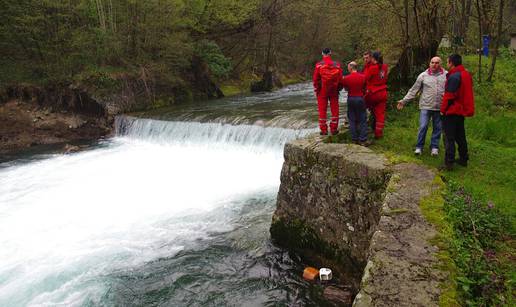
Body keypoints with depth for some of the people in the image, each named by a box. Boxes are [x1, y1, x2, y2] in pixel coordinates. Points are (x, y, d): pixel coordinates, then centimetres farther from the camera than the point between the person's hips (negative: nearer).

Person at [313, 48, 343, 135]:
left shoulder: (318, 65, -9)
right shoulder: (337, 65, -4)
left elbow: (315, 79, -7)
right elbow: (340, 79, -1)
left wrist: (316, 90, 5)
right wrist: (338, 89, 12)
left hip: (322, 91, -1)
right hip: (334, 91, 1)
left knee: (322, 110, 7)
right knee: (334, 109, 11)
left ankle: (324, 130, 8)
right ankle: (334, 129, 13)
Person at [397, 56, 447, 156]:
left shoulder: (446, 75, 2)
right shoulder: (423, 75, 1)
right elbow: (414, 90, 4)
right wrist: (404, 100, 0)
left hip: (440, 107, 1)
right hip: (426, 106, -1)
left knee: (437, 128, 10)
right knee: (423, 127, -4)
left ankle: (434, 147, 23)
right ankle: (419, 147, 11)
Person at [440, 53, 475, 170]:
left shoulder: (454, 76, -20)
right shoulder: (466, 74, 9)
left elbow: (449, 96, -20)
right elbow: (465, 93, 15)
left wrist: (443, 109, -10)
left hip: (451, 112, -9)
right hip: (462, 111, 9)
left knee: (449, 137, -3)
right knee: (460, 136, 18)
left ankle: (449, 162, -1)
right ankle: (463, 159, 26)